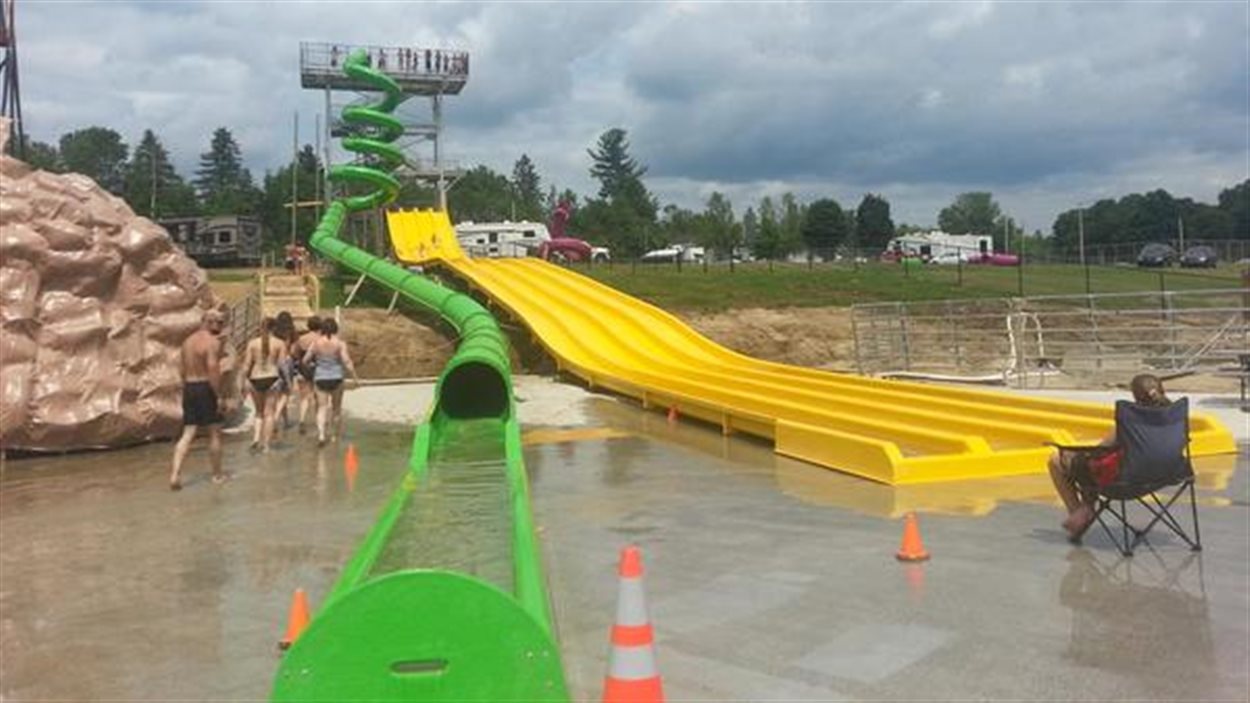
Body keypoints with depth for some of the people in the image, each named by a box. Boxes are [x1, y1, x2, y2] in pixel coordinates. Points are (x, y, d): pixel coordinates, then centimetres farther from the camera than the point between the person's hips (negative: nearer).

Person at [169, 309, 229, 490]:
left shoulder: (188, 341, 14)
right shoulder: (212, 342, -12)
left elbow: (182, 369, 16)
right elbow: (213, 370, -21)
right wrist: (220, 396, -19)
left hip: (189, 388, 7)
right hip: (206, 388, -7)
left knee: (188, 434, 6)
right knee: (215, 433, 7)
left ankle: (175, 473, -7)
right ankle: (217, 474, 17)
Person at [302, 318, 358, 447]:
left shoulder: (316, 343, -3)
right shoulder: (340, 344, -9)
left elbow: (305, 360, 1)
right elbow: (347, 362, -15)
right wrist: (355, 378, -8)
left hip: (320, 378, 1)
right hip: (336, 378, -1)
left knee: (322, 407, 2)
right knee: (337, 407, 15)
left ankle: (321, 434, -18)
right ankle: (337, 435, 27)